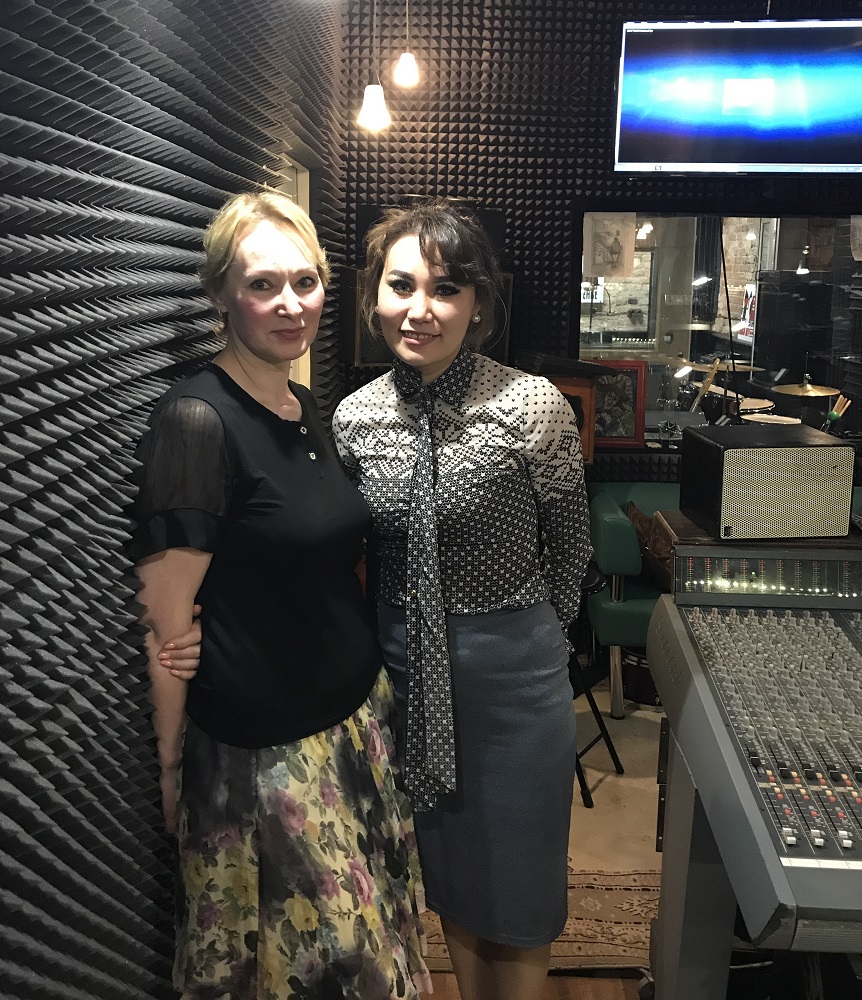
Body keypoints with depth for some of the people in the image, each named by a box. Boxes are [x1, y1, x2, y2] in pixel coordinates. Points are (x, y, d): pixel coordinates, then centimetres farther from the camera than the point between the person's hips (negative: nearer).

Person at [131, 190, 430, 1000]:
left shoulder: (303, 406, 4)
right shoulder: (196, 422, -21)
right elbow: (165, 621, -18)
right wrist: (171, 761, -12)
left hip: (358, 711, 7)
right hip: (263, 747, -7)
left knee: (375, 920, 22)